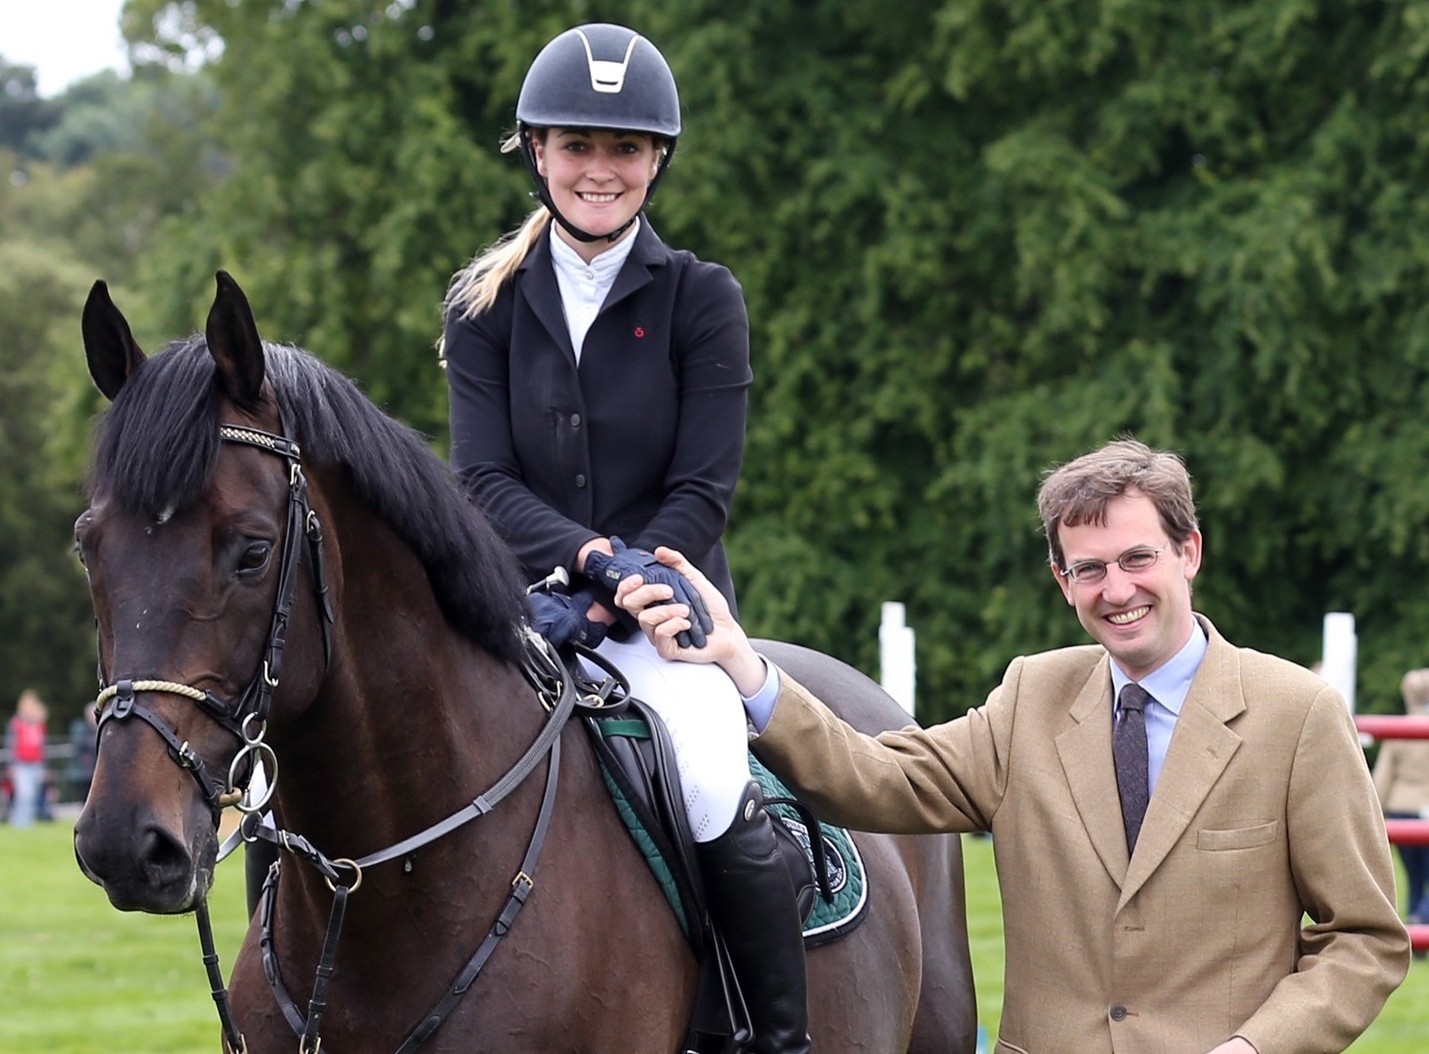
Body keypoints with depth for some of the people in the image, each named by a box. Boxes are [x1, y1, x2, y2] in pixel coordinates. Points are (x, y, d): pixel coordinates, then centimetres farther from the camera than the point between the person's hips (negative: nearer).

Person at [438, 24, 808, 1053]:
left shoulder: (701, 299, 2)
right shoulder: (485, 305, 7)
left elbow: (704, 491, -4)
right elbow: (486, 481, -2)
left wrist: (609, 601, -18)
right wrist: (588, 555, -21)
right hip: (525, 609, 2)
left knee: (712, 789, -30)